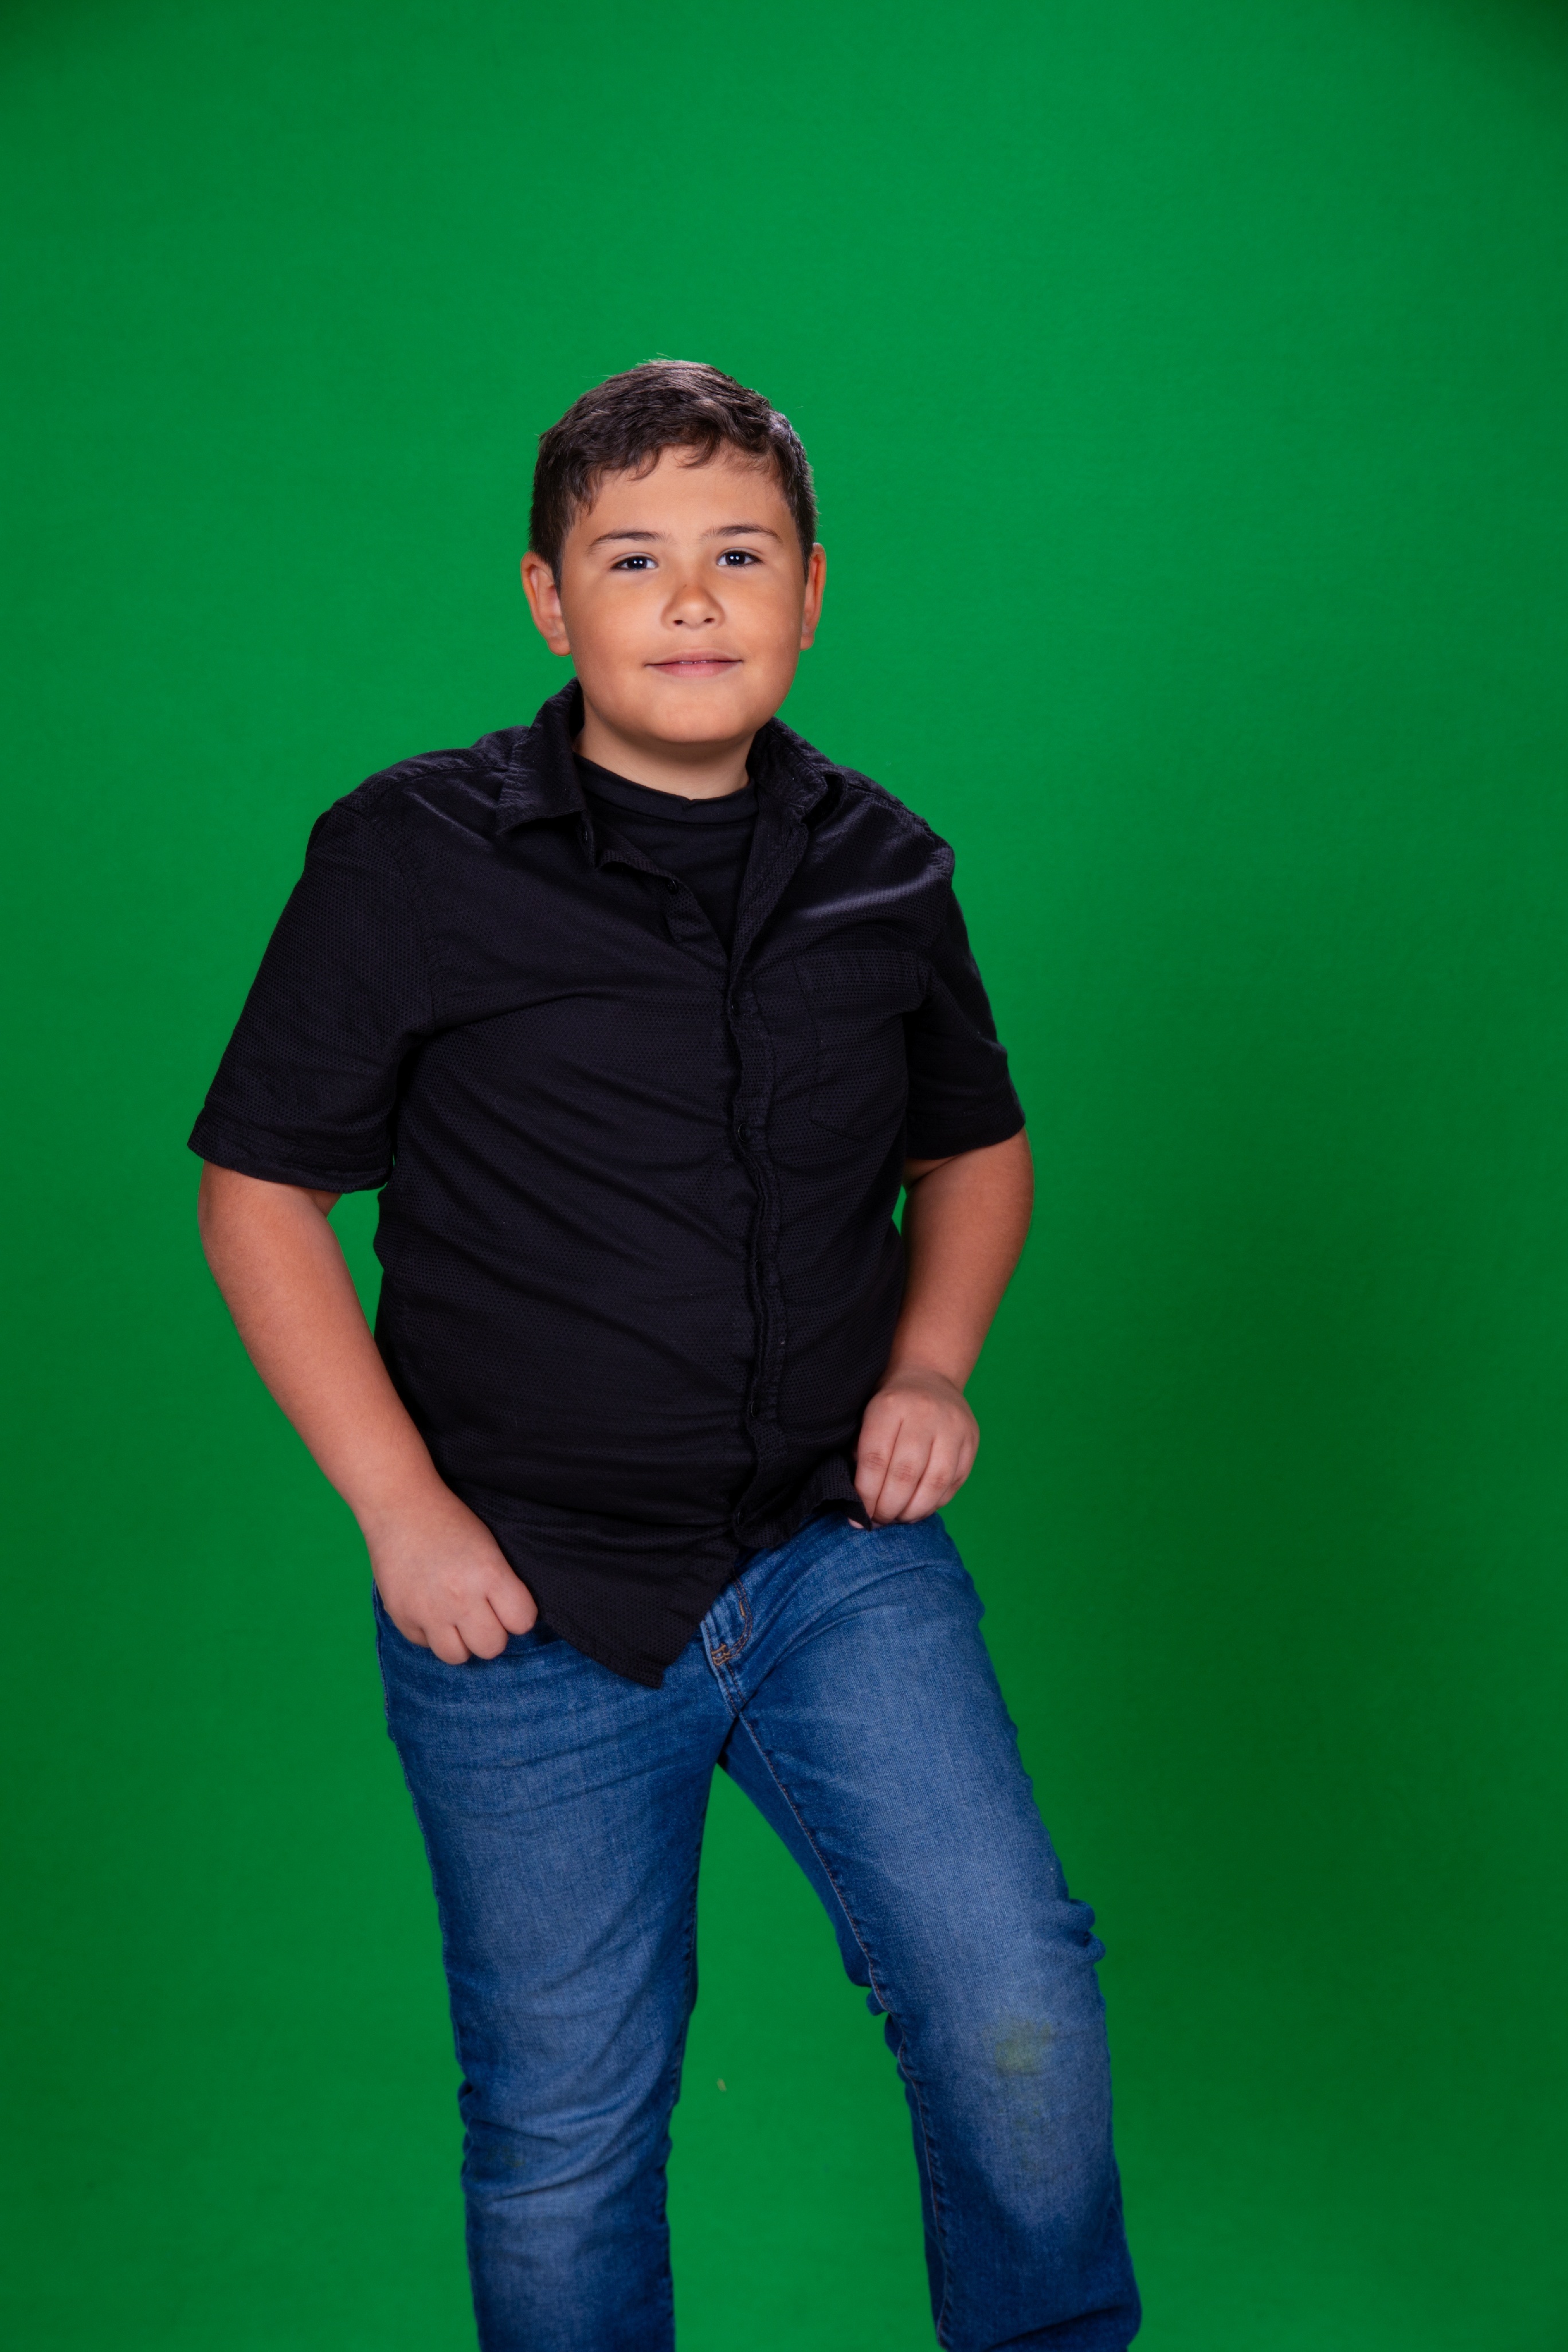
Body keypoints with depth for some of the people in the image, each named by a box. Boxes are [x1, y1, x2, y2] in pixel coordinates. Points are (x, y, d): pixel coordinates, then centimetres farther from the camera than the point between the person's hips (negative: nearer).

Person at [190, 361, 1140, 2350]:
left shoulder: (882, 870, 3)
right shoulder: (411, 858, -7)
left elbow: (975, 1146, 18)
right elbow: (258, 1193, -3)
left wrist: (932, 1365, 0)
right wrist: (401, 1508, -10)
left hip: (840, 1558, 2)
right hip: (530, 1606, -2)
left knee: (1020, 2022, -9)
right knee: (564, 2145, 10)